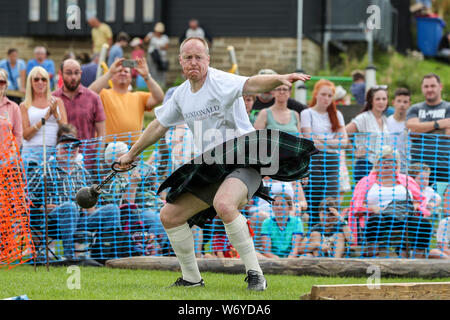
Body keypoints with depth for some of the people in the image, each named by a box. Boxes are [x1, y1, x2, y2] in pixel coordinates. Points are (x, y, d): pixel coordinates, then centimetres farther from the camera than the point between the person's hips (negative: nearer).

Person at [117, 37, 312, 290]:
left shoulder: (220, 81, -13)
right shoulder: (182, 94, 11)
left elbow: (251, 84, -33)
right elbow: (159, 126, 27)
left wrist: (280, 79, -54)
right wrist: (132, 153, 37)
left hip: (243, 160, -8)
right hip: (210, 169, 8)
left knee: (224, 205, -37)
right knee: (169, 216, 6)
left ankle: (255, 274, -28)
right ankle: (192, 279, 21)